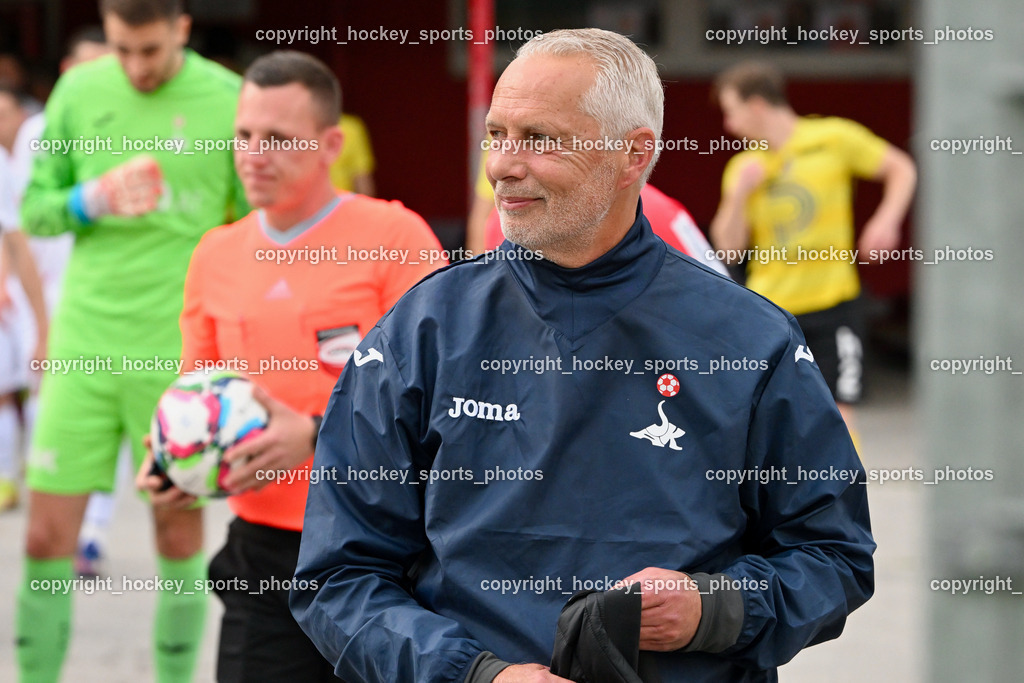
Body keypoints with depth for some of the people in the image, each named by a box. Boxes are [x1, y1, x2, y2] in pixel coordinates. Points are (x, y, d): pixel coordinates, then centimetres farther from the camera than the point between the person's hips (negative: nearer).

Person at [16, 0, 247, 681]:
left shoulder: (229, 99, -3)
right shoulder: (79, 90, 4)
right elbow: (34, 210, 9)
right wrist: (91, 199, -11)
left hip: (180, 351, -2)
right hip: (85, 342, 2)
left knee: (180, 530, 5)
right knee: (47, 533, 0)